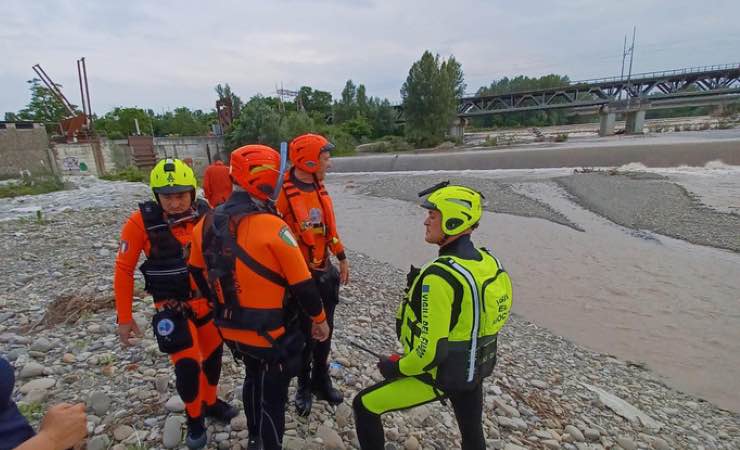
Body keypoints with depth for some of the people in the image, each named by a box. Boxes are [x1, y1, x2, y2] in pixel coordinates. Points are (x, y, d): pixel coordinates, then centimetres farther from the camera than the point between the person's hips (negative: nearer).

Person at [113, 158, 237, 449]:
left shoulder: (205, 214, -12)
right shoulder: (142, 222, -19)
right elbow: (124, 270, -10)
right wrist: (124, 318, -6)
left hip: (208, 301, 3)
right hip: (172, 308, -3)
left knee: (214, 354, 17)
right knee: (188, 366, -2)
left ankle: (210, 402, 46)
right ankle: (195, 418, 29)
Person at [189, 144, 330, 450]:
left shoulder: (207, 224, -4)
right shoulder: (272, 227, -26)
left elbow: (198, 274, 10)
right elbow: (302, 284, -19)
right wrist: (319, 319, -3)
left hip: (231, 330, 8)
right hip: (270, 334, -7)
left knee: (253, 379, 31)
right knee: (273, 398, 14)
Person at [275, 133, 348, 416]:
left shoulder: (319, 188, 6)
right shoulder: (281, 193, -20)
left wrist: (341, 258, 17)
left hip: (323, 271, 7)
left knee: (325, 331, 19)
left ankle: (322, 380, 39)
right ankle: (304, 386, 34)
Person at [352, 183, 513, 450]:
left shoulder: (439, 276, -31)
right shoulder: (488, 262, -6)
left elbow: (431, 350, -29)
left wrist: (398, 368, -11)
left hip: (440, 373, -7)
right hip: (476, 368, 8)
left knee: (364, 406, 9)